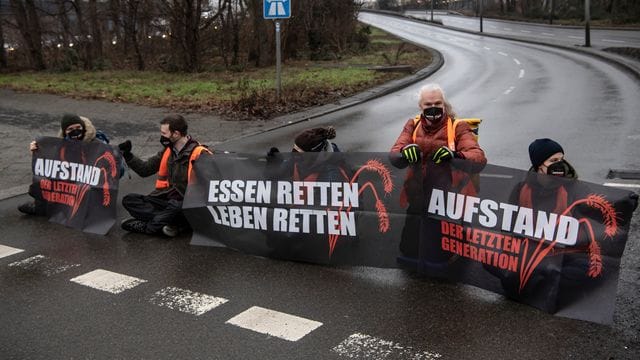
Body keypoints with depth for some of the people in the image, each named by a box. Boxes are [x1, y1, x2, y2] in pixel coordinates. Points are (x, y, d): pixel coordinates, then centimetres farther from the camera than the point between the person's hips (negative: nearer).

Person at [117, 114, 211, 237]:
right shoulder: (168, 151, 10)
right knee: (129, 200, -6)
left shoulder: (198, 154, -13)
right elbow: (145, 170, 20)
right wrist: (127, 155, 10)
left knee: (175, 208, -40)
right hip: (167, 200, 8)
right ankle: (169, 225, -23)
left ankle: (144, 226, -17)